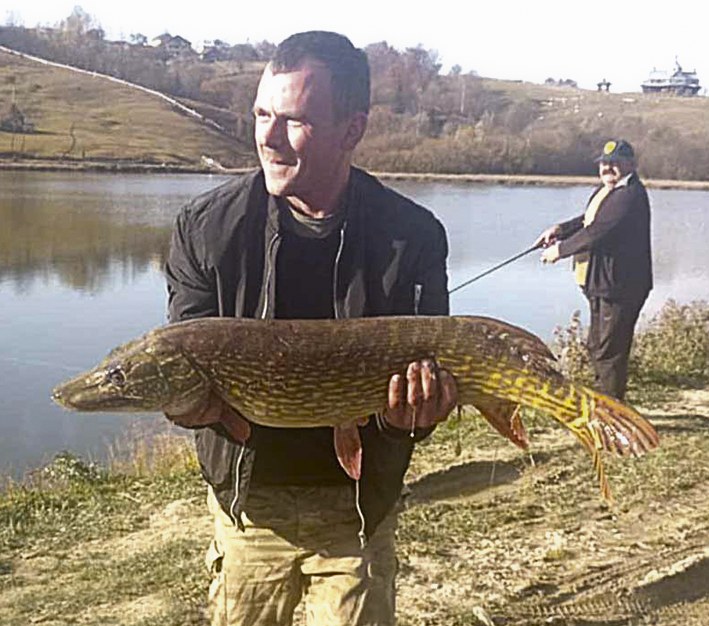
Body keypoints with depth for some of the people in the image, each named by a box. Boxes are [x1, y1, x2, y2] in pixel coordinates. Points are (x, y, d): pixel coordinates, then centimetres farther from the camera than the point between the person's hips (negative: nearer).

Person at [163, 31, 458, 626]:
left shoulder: (413, 236, -11)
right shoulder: (206, 227, -9)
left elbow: (430, 369, -8)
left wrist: (410, 414, -31)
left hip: (359, 507, -1)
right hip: (247, 501, 2)